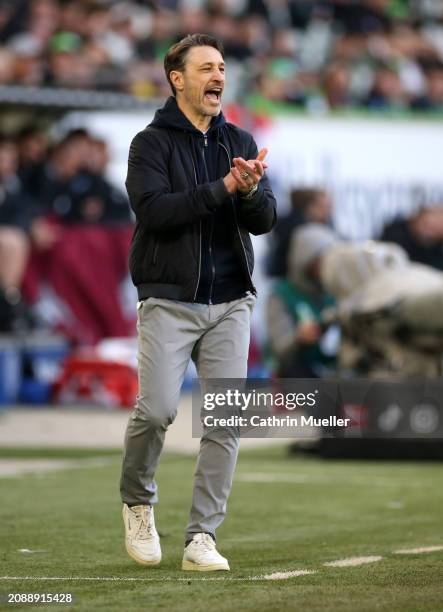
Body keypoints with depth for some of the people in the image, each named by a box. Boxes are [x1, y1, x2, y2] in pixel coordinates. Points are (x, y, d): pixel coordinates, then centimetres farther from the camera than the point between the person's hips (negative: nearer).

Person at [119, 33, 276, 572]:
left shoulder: (239, 143, 11)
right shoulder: (151, 143, -1)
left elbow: (266, 220, 3)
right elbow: (153, 210, -16)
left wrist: (251, 190, -19)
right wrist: (221, 189, -22)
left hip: (230, 302, 4)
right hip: (169, 300, -4)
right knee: (156, 409, -14)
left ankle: (202, 538, 2)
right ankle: (137, 500, 15)